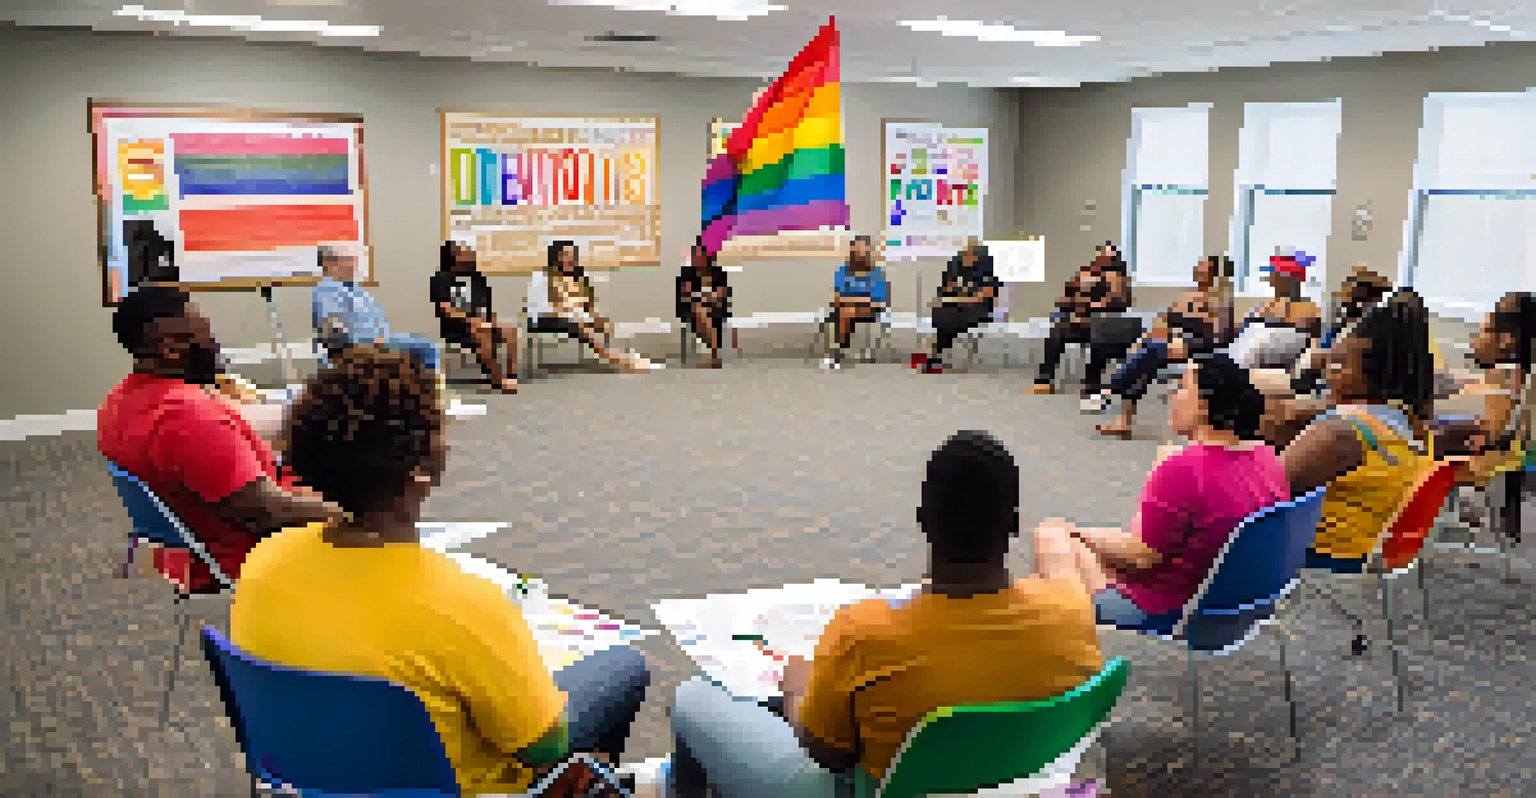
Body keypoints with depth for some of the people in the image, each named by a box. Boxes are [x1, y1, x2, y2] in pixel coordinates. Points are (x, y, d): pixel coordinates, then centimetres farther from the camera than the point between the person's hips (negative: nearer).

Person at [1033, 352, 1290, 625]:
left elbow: (1139, 556, -22)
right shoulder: (1270, 460, -4)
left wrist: (1084, 532, -5)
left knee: (1048, 534, 6)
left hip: (1163, 611, -9)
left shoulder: (1182, 469, -30)